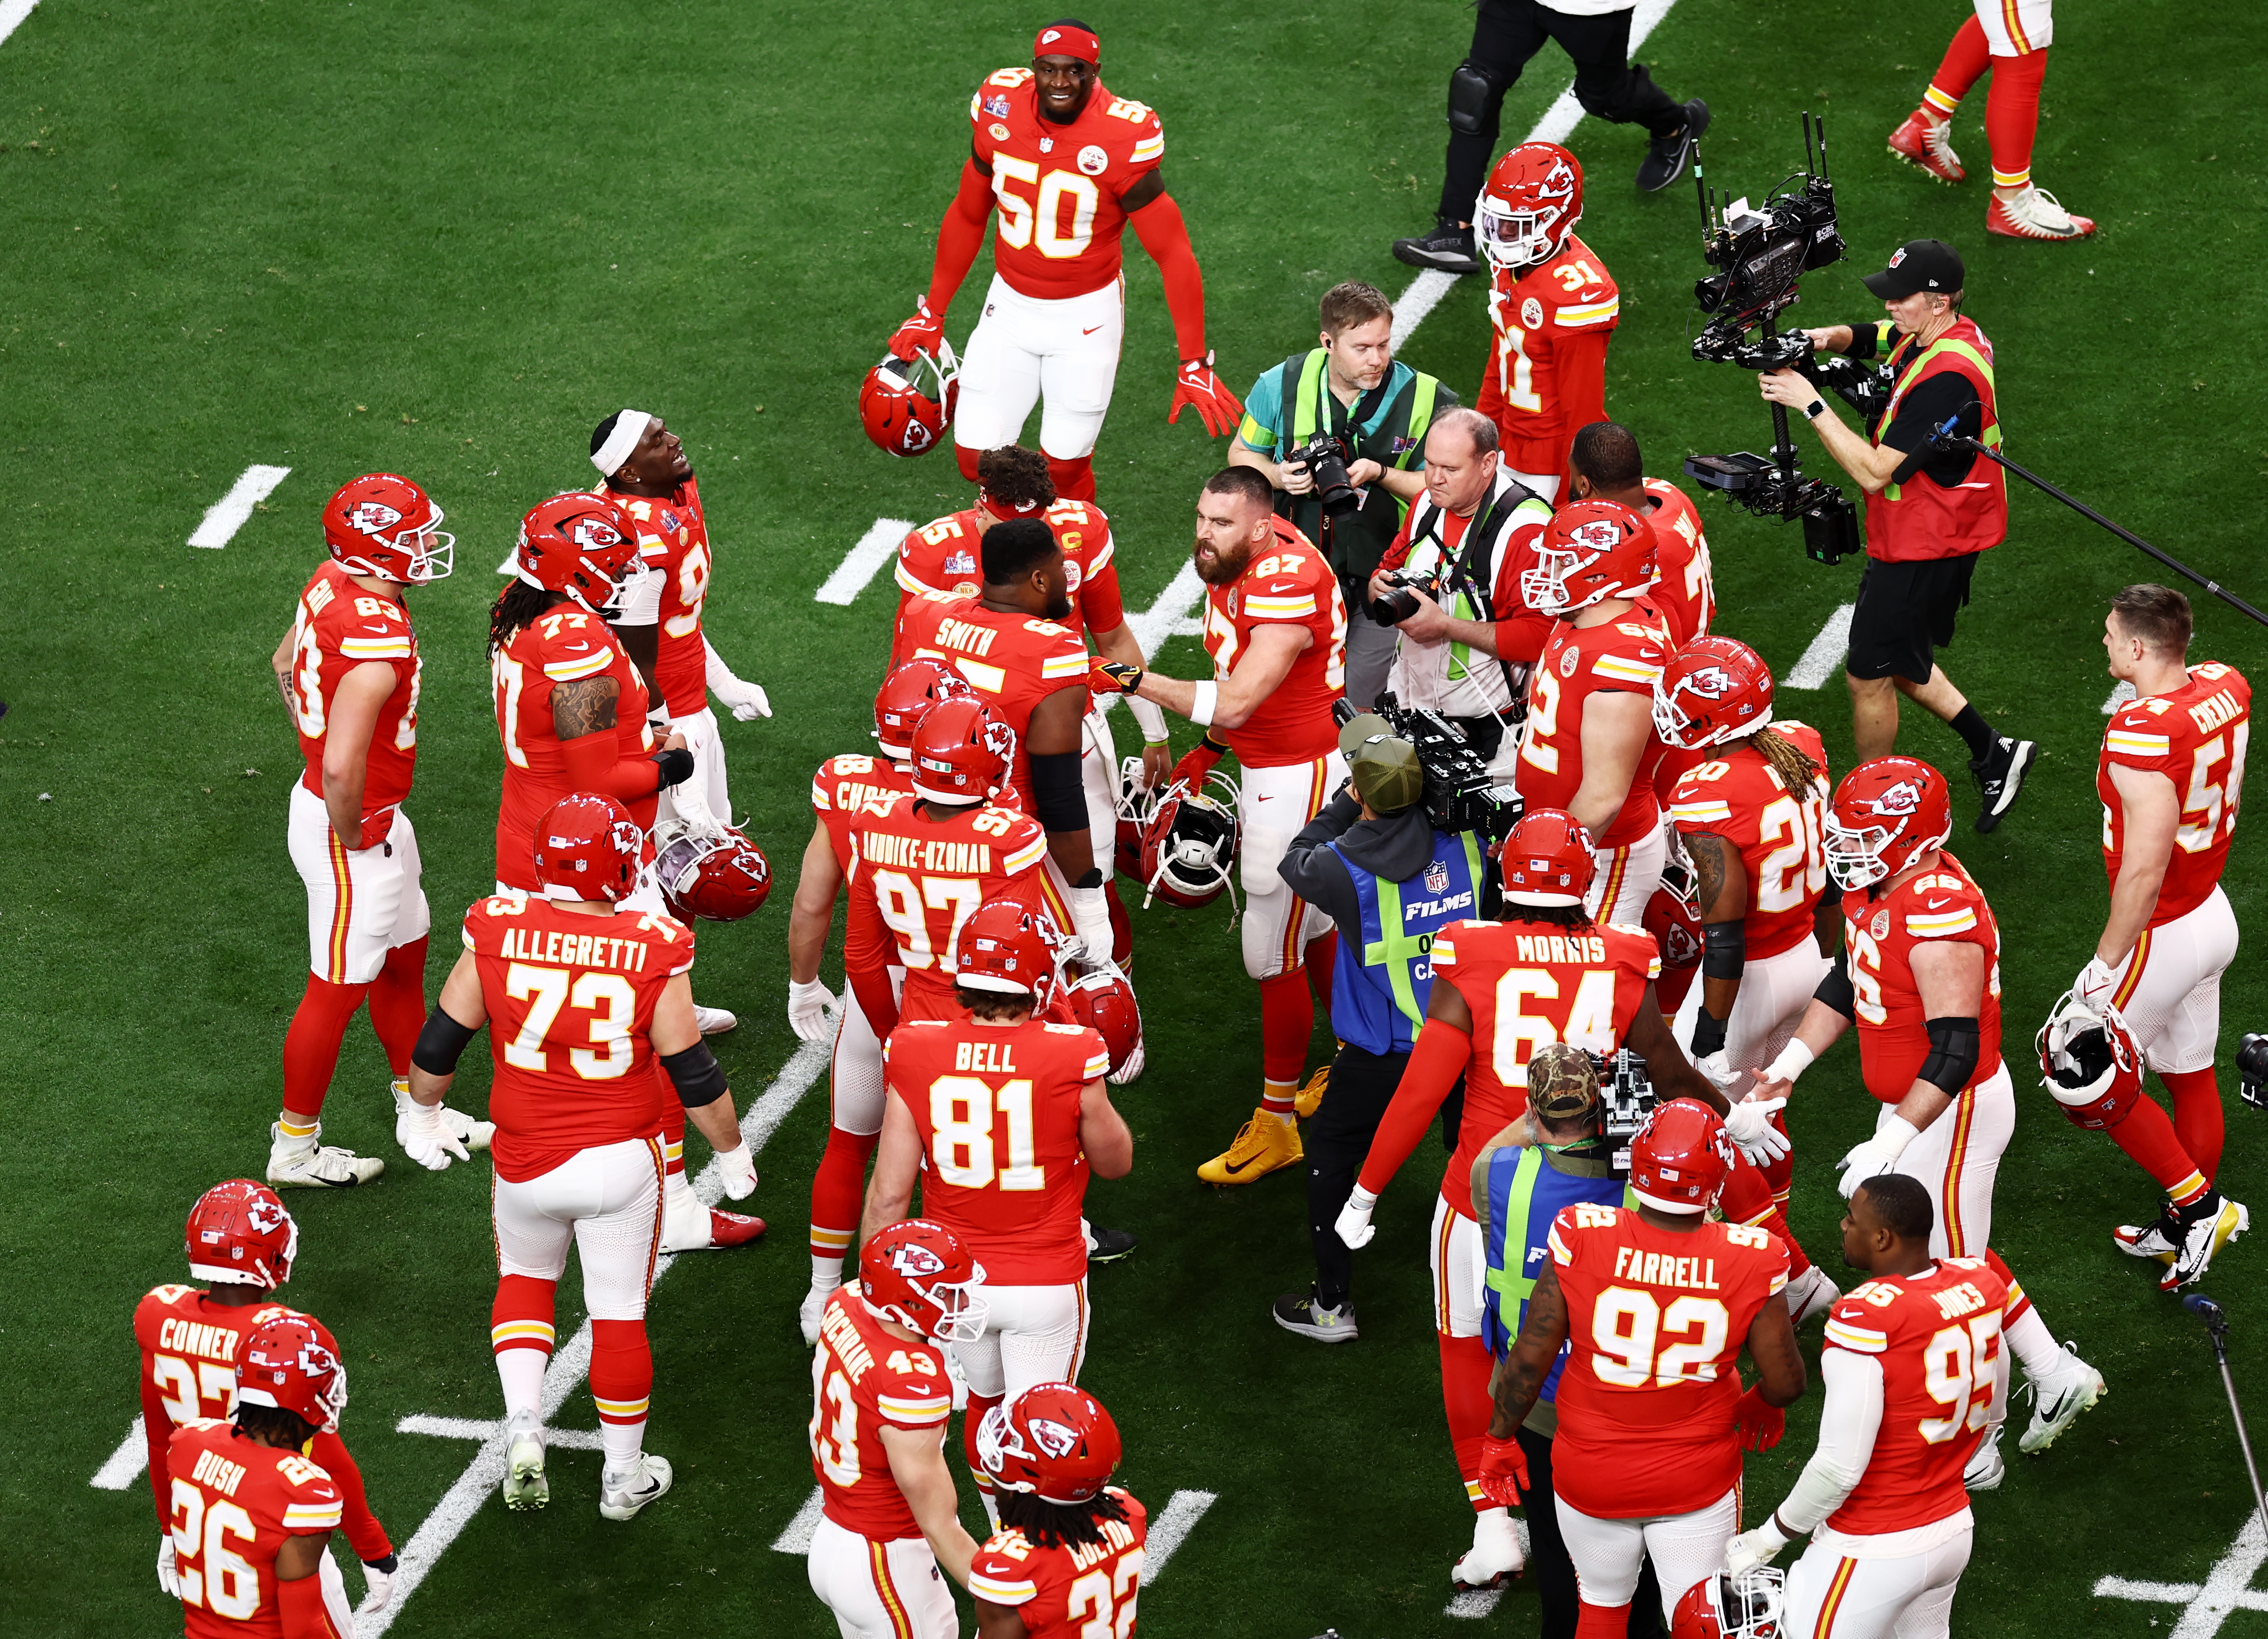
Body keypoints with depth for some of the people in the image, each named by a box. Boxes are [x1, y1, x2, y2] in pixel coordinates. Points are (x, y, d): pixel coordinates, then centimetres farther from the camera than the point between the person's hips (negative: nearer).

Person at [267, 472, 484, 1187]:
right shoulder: (377, 643, -33)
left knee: (404, 958, 25)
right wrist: (352, 837, -18)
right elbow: (342, 766, -36)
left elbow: (286, 662, 16)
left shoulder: (334, 583, -4)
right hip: (356, 828, -10)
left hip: (355, 808, 10)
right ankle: (295, 1148, 23)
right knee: (338, 991, 8)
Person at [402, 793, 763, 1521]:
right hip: (621, 1161, -1)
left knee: (525, 1276, 27)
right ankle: (624, 1475, 27)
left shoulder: (498, 933, -14)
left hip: (526, 1161, 1)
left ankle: (523, 1429, 11)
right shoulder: (653, 952, -17)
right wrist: (731, 1152, 9)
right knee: (619, 1312, 14)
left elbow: (439, 1042, -4)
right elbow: (694, 1075, -9)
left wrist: (423, 1117, 16)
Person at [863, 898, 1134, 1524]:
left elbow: (889, 1195, -10)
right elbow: (1115, 1162, -2)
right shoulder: (1070, 1058, -20)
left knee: (987, 1400, 27)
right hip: (1046, 1284, -3)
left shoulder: (916, 1055, -15)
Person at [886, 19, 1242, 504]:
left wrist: (1194, 366, -20)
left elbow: (1173, 254, -17)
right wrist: (931, 314, 13)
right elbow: (968, 216, 8)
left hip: (1085, 318, -4)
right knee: (977, 458, 1)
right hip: (1010, 306, 4)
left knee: (1064, 468, -3)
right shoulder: (1001, 110, -9)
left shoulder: (1123, 141, -22)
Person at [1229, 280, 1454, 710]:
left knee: (1360, 713, 5)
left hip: (1377, 578, -1)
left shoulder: (1423, 400, -12)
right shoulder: (1283, 387, -6)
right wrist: (1278, 477, -12)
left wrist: (1379, 474, -21)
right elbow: (1242, 454, 10)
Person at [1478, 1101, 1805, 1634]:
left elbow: (1530, 1358, -13)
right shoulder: (1748, 1263, -19)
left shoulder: (1581, 1239, -21)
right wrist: (1762, 1405, 15)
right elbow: (1786, 1383, -9)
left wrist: (1501, 1438, 4)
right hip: (1698, 1480, -1)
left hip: (1591, 1474, 1)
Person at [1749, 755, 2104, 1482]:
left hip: (1955, 1114, -10)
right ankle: (2056, 1375, 37)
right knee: (1944, 1252, 24)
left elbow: (1954, 1052, -34)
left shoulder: (1942, 919, -31)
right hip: (1912, 1105, 10)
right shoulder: (1880, 889, -1)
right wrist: (1792, 1060, 6)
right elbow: (1846, 983, 15)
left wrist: (1893, 1142, -38)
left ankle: (1976, 1451, 22)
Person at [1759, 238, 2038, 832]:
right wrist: (1823, 339, -9)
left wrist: (1811, 404, -27)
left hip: (1923, 553, -10)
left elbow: (1876, 471, -31)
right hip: (1908, 538, 10)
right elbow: (1861, 339, 15)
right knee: (1891, 662, 22)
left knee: (1870, 676, 4)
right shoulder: (1942, 336, 0)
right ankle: (1993, 753, 29)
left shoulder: (1946, 379, -30)